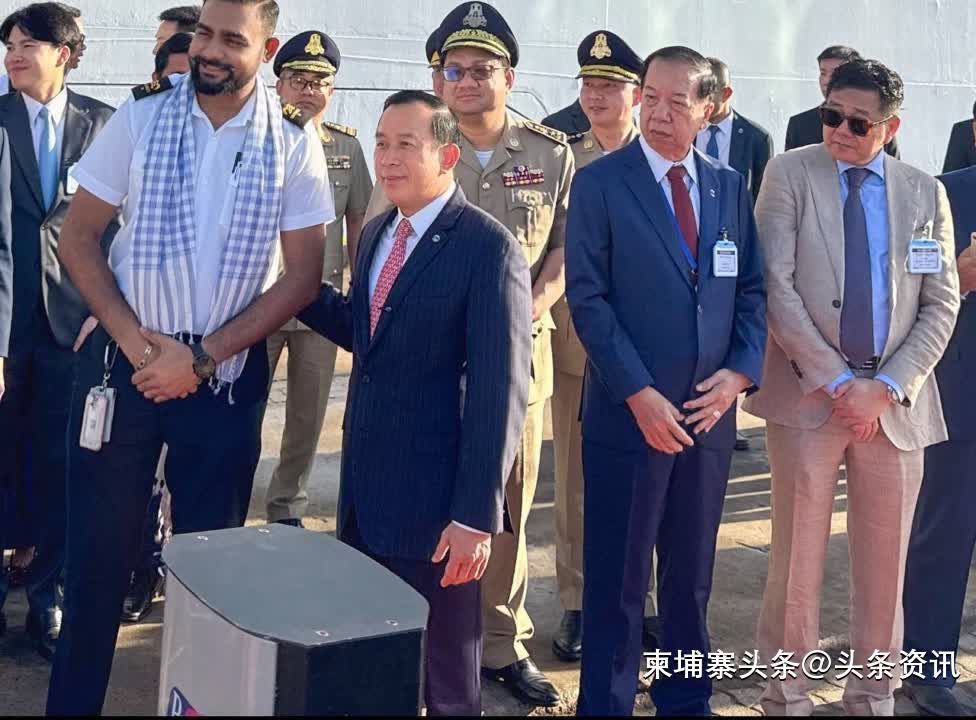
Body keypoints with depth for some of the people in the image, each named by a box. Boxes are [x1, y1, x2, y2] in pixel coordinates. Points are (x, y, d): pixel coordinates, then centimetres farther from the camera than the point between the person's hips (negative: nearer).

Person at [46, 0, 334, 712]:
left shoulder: (294, 141, -5)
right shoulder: (141, 115, -3)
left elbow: (303, 274, -5)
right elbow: (79, 238, 0)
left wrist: (202, 358, -11)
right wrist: (134, 339, -12)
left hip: (227, 375, 0)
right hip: (123, 361, 0)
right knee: (99, 547, 6)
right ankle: (72, 699, 23)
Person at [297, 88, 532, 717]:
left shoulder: (489, 247, -16)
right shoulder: (378, 232, 10)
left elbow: (500, 388, -19)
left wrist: (477, 513, -22)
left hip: (435, 501, -7)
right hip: (365, 489, 7)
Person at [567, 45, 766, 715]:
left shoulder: (731, 185, 8)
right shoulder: (600, 181, -5)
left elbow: (752, 289, 10)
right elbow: (587, 296, -10)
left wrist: (741, 370, -7)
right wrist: (639, 394, -16)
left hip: (710, 411, 4)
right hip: (628, 411, -4)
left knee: (692, 574, 16)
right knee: (617, 580, 5)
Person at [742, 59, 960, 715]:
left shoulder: (925, 193, 8)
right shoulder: (790, 174, 0)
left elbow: (942, 305, 5)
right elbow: (776, 288, -7)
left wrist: (887, 387, -8)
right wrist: (839, 381, -11)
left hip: (896, 400, 3)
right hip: (808, 391, -2)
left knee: (885, 561, 10)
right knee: (798, 554, 4)